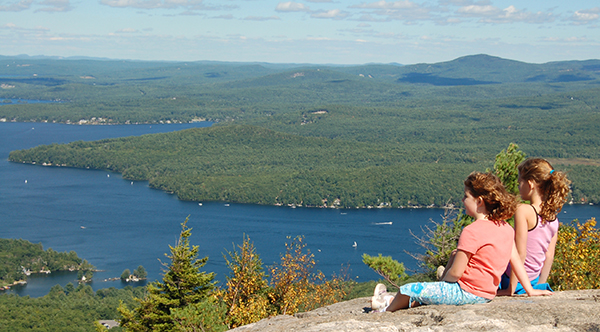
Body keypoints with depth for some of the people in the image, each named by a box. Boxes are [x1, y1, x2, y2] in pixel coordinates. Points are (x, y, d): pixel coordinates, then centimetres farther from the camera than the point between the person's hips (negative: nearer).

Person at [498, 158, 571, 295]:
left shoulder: (523, 211, -20)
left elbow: (520, 253, -21)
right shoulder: (553, 219, 1)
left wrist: (511, 289, -16)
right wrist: (540, 285, 19)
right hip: (533, 282, 8)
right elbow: (549, 256, 7)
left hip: (513, 280, -8)